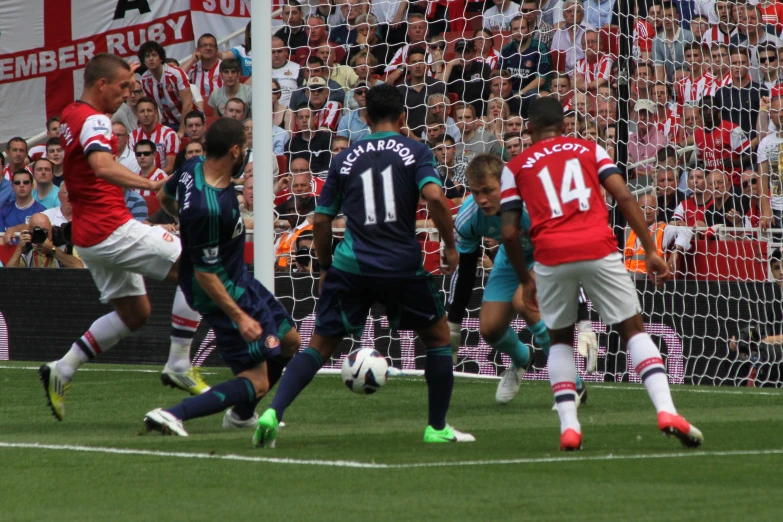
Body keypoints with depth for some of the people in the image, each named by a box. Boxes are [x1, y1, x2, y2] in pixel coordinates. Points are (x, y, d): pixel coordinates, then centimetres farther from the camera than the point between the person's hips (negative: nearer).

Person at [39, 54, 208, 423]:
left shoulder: (71, 115, 15)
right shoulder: (93, 120, -16)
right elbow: (102, 166, -35)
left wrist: (124, 75, 43)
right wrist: (151, 184, -44)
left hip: (88, 235, 10)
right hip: (111, 227, -10)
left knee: (135, 312, 17)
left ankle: (62, 370, 13)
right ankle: (178, 365, -8)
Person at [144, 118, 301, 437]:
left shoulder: (193, 168, -7)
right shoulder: (211, 209, -34)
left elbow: (166, 198, 15)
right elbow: (204, 273, -28)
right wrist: (239, 317, -25)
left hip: (238, 278, 10)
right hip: (223, 291, -10)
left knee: (289, 342, 24)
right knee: (257, 381, -9)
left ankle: (241, 413, 40)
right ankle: (173, 416, -18)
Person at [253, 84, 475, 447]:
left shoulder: (346, 158, 11)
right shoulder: (415, 151, 3)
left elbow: (321, 220, 11)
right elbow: (434, 196, -14)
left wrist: (325, 267, 23)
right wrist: (450, 246, -2)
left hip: (351, 266, 2)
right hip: (402, 264, -2)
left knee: (320, 346, 8)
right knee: (438, 337, 19)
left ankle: (273, 412, -11)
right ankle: (437, 428, 19)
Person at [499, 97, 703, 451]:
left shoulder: (515, 167, 16)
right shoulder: (589, 149, 16)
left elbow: (509, 231, 9)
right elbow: (624, 198, 5)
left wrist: (525, 280, 20)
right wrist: (651, 251, 5)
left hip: (551, 258, 0)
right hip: (599, 250, 0)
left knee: (560, 339, 20)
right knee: (634, 329, 9)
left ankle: (569, 426, 5)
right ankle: (666, 411, -9)